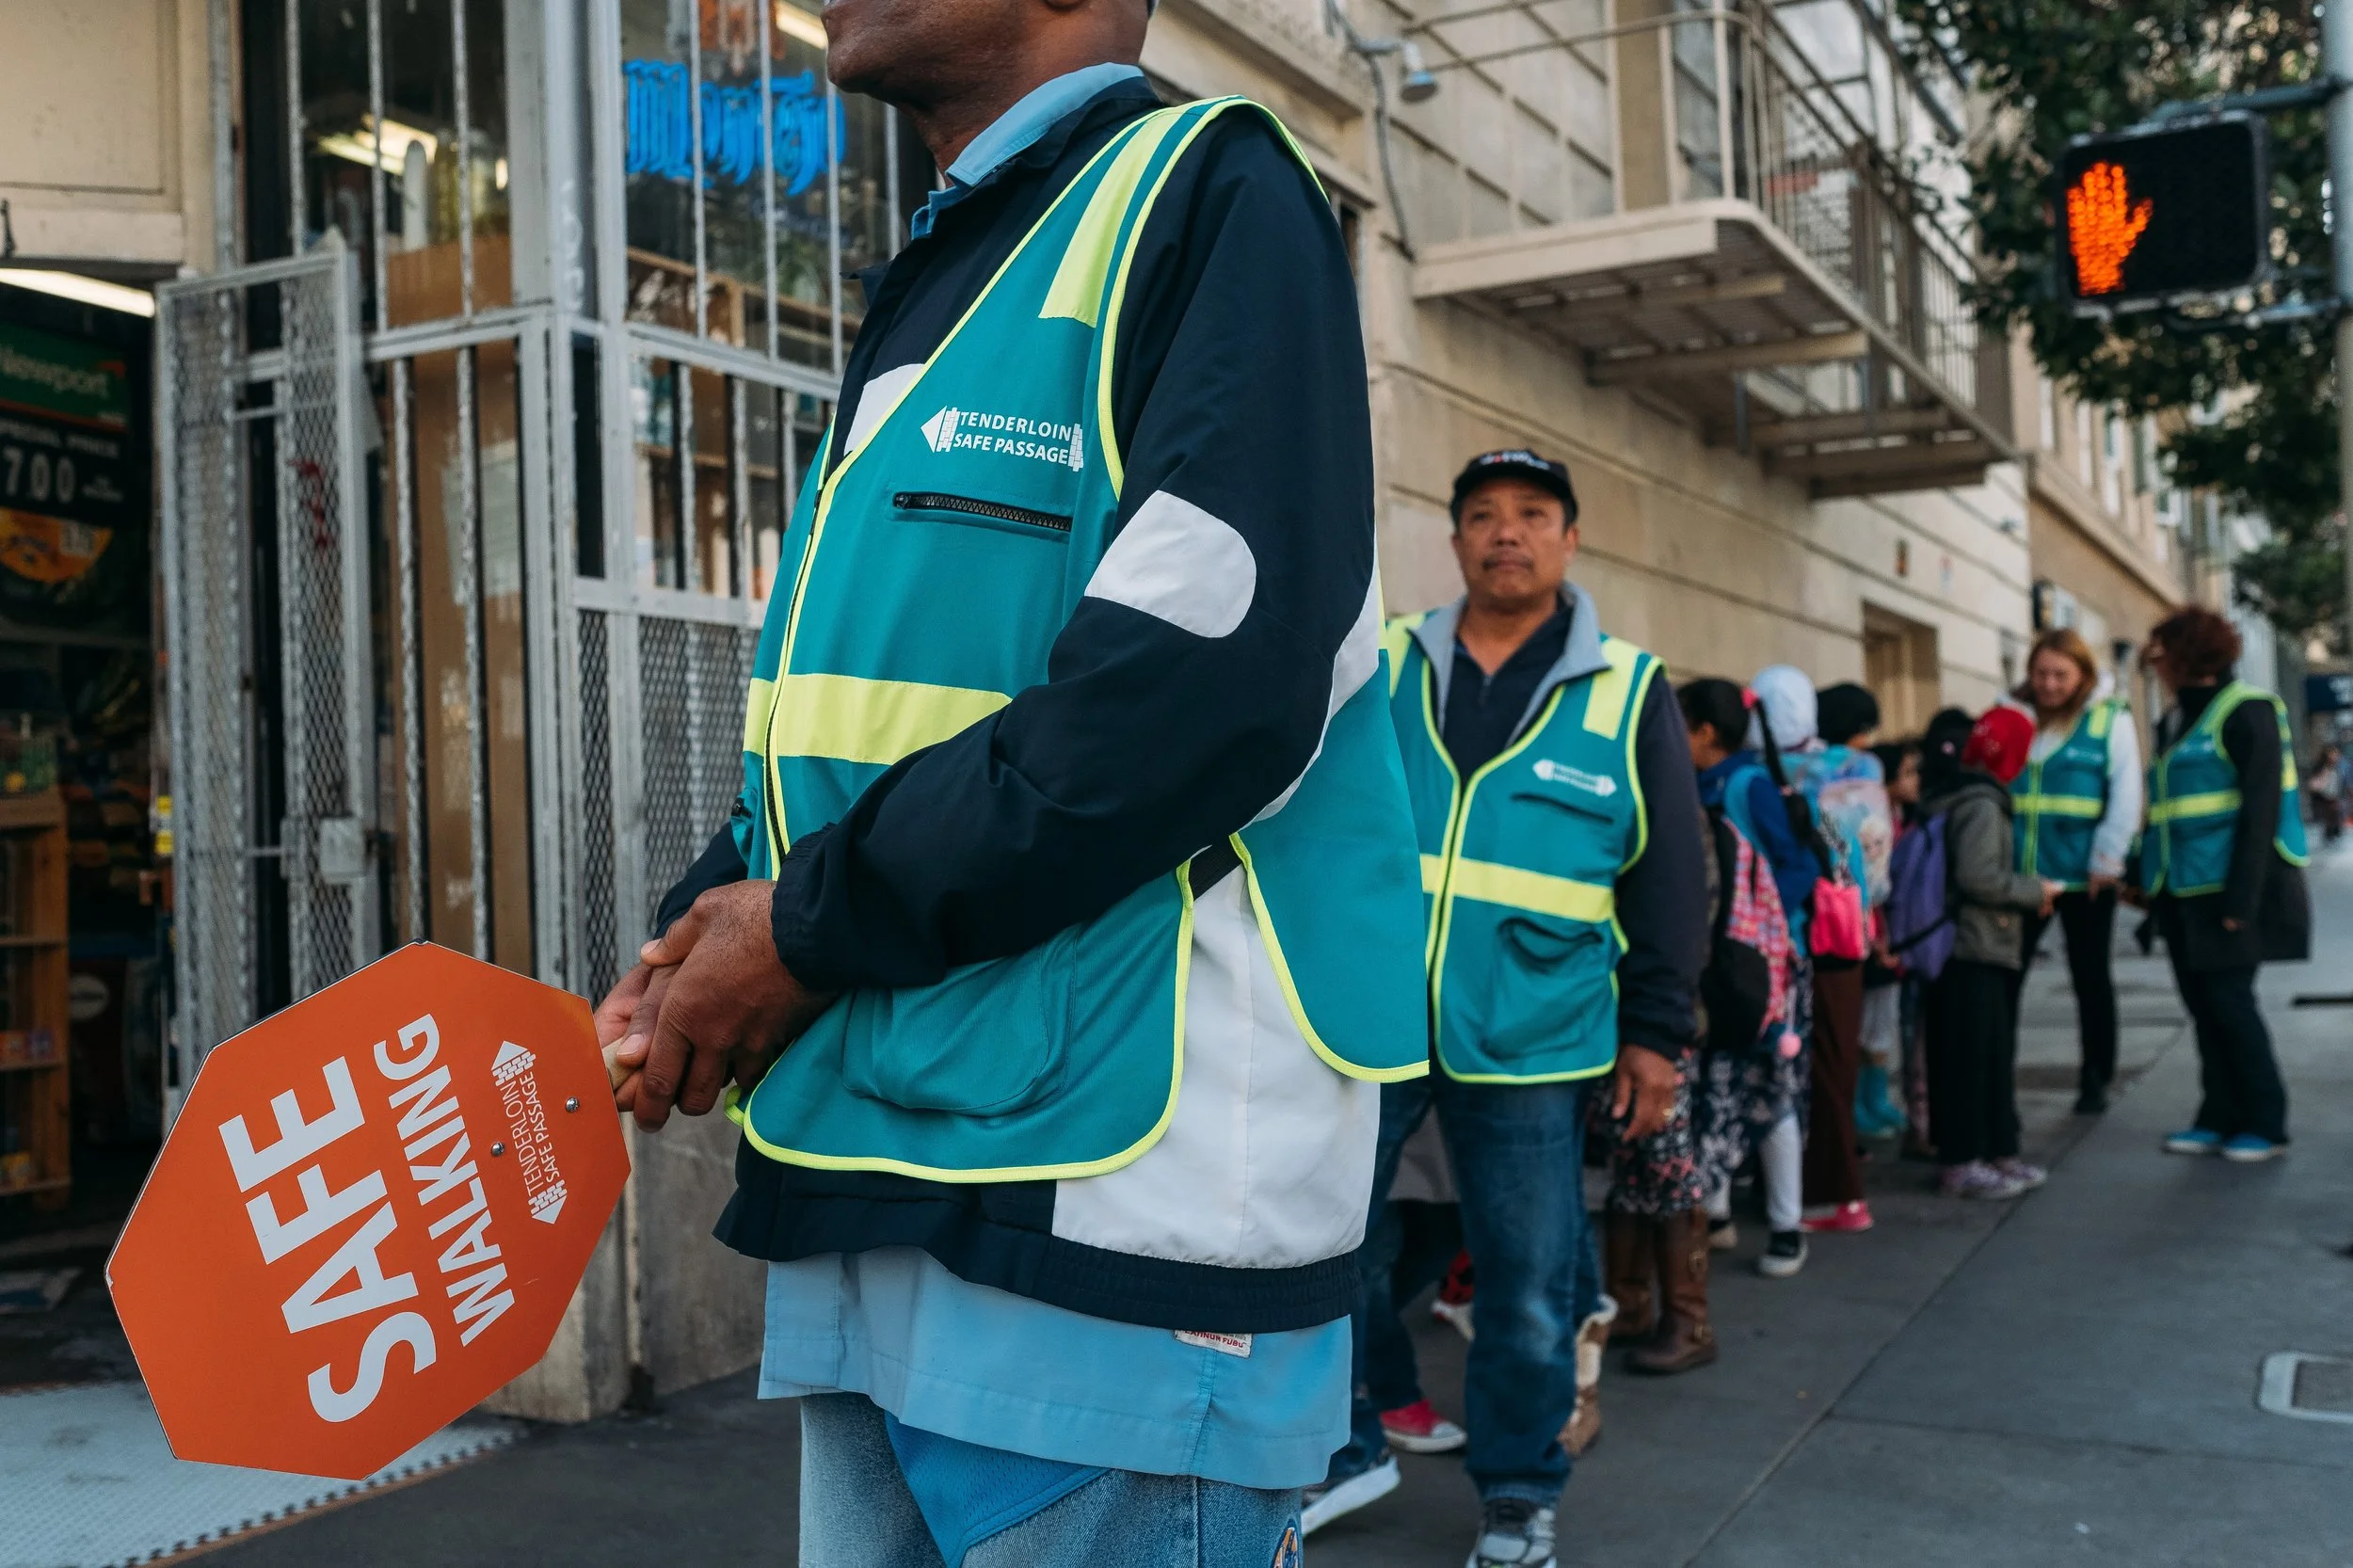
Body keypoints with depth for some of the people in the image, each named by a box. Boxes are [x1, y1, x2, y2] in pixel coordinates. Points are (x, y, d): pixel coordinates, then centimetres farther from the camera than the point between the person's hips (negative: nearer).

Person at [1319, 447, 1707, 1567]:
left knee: (1529, 1285, 8)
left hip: (1530, 1042, -1)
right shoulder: (1377, 666, 7)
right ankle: (1340, 1450, 27)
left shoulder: (1627, 692, 5)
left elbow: (1667, 876, 6)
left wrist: (1656, 1031, 3)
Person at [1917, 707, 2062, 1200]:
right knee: (1973, 1057, -4)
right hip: (1975, 953, -10)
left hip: (1962, 950, 10)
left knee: (1992, 1054, 14)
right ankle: (1963, 1163, 1)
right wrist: (2034, 892, -10)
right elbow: (1979, 876, -23)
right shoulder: (1981, 804, -15)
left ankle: (1995, 1154, 22)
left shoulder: (1950, 798, 14)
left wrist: (2025, 895, 12)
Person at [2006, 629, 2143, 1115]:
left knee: (2091, 978, 10)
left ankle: (2096, 1081, 22)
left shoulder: (2110, 720, -3)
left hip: (2084, 878, -2)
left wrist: (2106, 860, -13)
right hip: (2018, 874, 3)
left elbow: (2125, 796, -7)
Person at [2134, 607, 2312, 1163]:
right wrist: (2148, 882, 14)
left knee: (2229, 1001, -5)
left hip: (2230, 887, -8)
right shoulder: (2174, 721, 16)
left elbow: (2261, 806, -15)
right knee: (2203, 1005, 8)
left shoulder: (2246, 712, -8)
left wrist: (2241, 898, -20)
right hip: (2183, 889, 8)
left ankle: (2265, 1123, 6)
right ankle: (2220, 1117, 16)